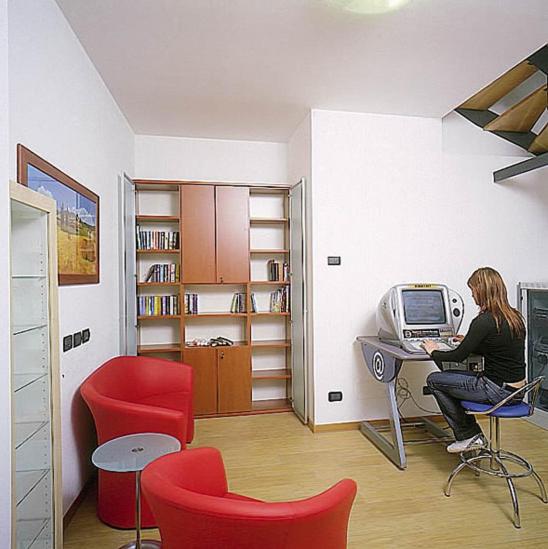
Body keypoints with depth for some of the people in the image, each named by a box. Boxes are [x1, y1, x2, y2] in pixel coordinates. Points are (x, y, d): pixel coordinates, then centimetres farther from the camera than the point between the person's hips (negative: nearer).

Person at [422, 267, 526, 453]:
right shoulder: (515, 317, 5)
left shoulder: (485, 321, -21)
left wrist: (434, 352, 1)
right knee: (449, 376, 21)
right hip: (516, 390, 9)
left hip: (498, 391, -9)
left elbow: (459, 356, -16)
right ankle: (471, 436, 25)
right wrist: (470, 342, 26)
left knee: (434, 380, 3)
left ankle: (469, 435, 14)